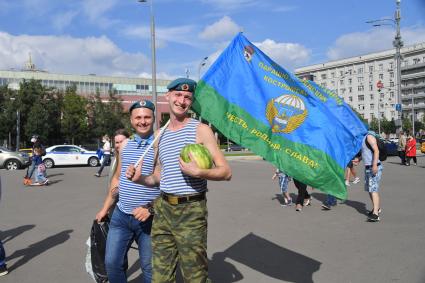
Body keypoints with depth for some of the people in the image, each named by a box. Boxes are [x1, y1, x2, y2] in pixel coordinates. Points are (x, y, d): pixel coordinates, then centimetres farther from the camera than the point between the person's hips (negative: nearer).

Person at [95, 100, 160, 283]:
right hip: (121, 215, 5)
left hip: (149, 219, -5)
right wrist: (105, 208, 18)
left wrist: (150, 208, -20)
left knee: (149, 268, 10)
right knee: (112, 263, 11)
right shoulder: (125, 145, 8)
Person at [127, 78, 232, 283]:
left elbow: (226, 172, -8)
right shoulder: (160, 135, 13)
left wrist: (198, 172, -25)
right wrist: (140, 178, 2)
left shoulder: (200, 129, -4)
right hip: (162, 208, 5)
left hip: (191, 210, -5)